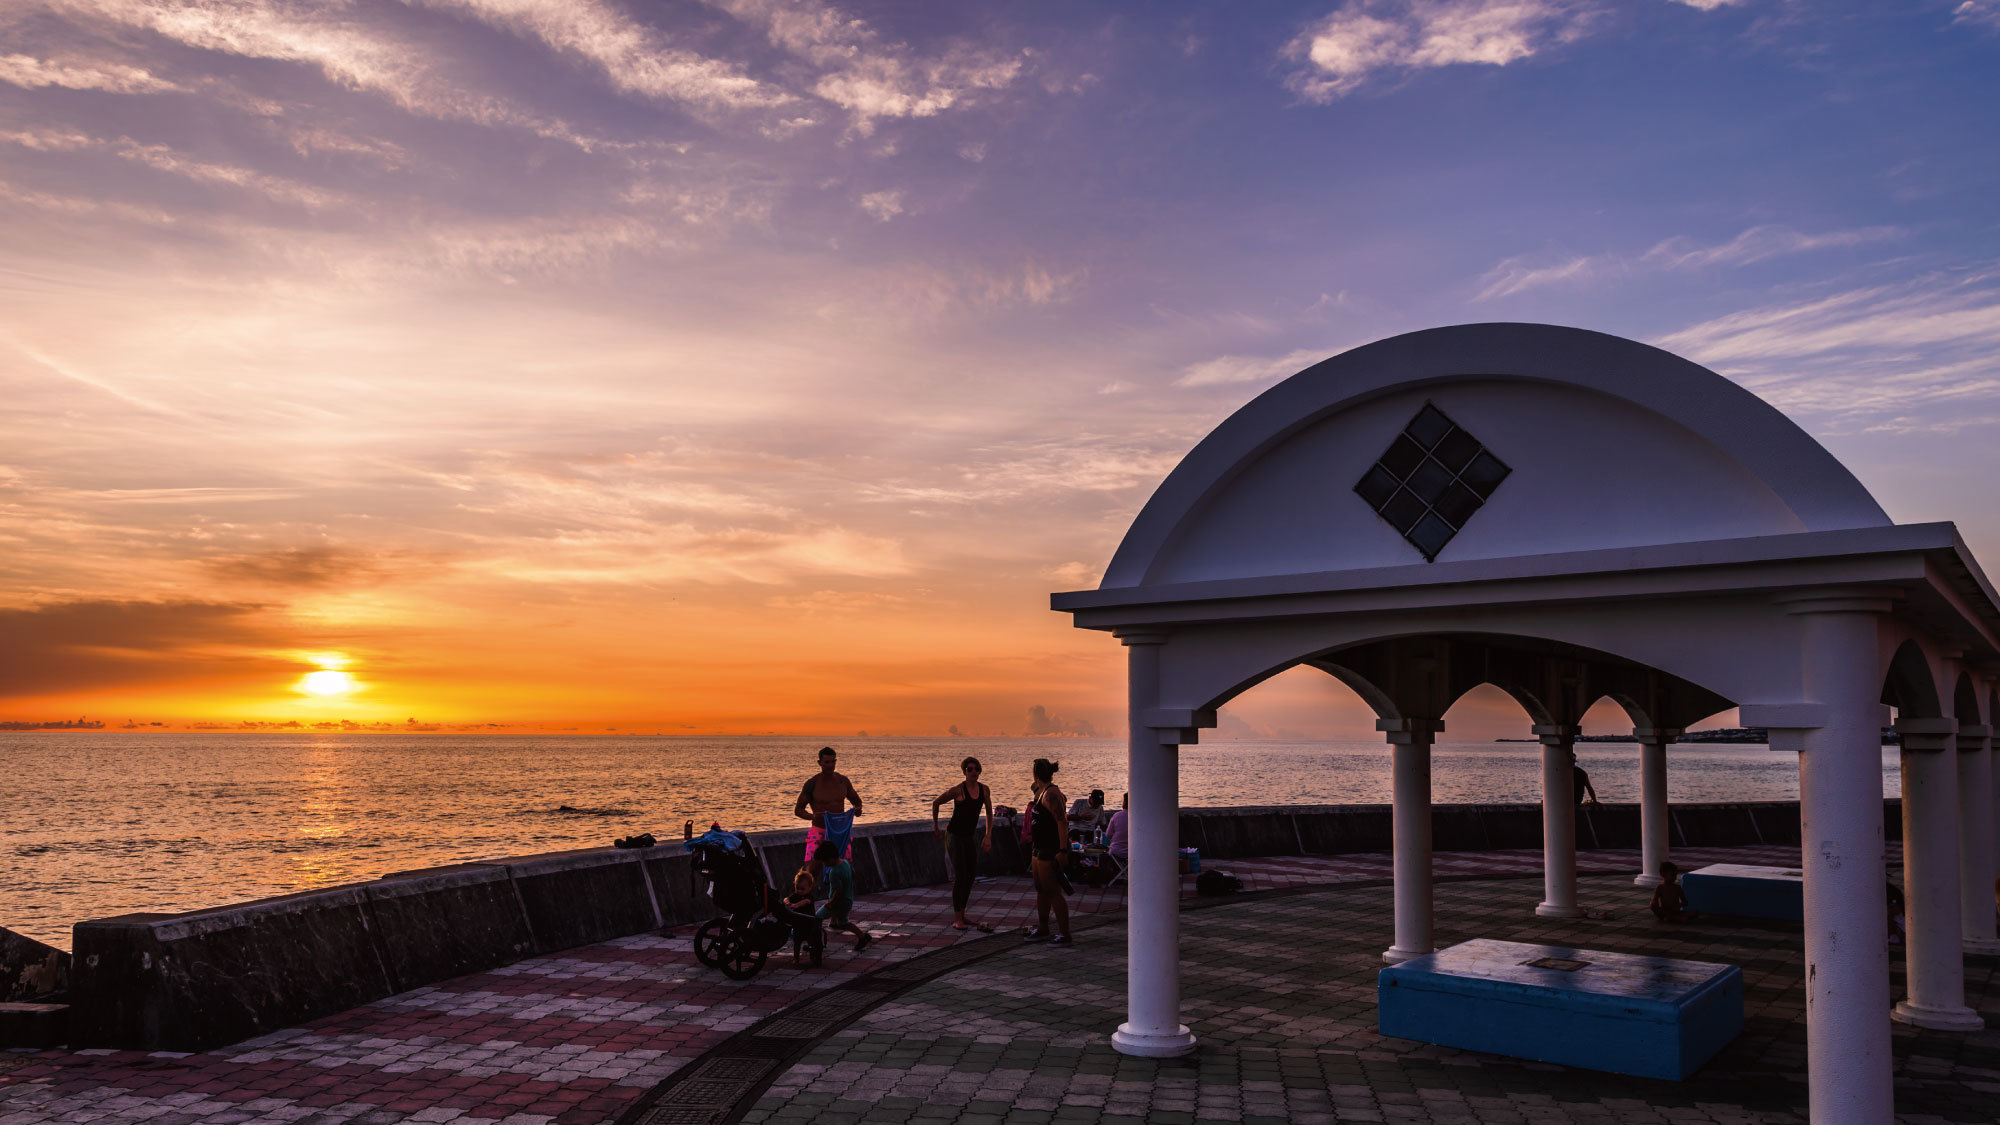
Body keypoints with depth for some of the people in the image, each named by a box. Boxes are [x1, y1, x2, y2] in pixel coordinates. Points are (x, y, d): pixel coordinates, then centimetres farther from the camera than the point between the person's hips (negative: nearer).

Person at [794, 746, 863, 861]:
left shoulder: (843, 780, 2)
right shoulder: (812, 783, -10)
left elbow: (856, 800, 17)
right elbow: (798, 810, -5)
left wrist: (858, 809, -7)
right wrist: (812, 816, -26)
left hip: (841, 832, 4)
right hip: (819, 832, -3)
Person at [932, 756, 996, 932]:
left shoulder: (984, 790, 0)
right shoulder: (958, 790, -16)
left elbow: (989, 813, 13)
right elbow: (935, 803, -3)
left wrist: (988, 836, 5)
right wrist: (935, 827, 5)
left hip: (970, 836, 6)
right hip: (955, 836, -6)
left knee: (971, 876, 9)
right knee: (960, 876, -9)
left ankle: (962, 915, 21)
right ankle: (956, 919, -3)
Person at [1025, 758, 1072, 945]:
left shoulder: (1051, 794, -18)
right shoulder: (1042, 792, 14)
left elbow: (1062, 822, -23)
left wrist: (1062, 850, -26)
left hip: (1051, 850, -11)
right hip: (1041, 849, 11)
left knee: (1053, 891, -7)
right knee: (1041, 889, 16)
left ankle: (1064, 934, -2)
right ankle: (1042, 930, 26)